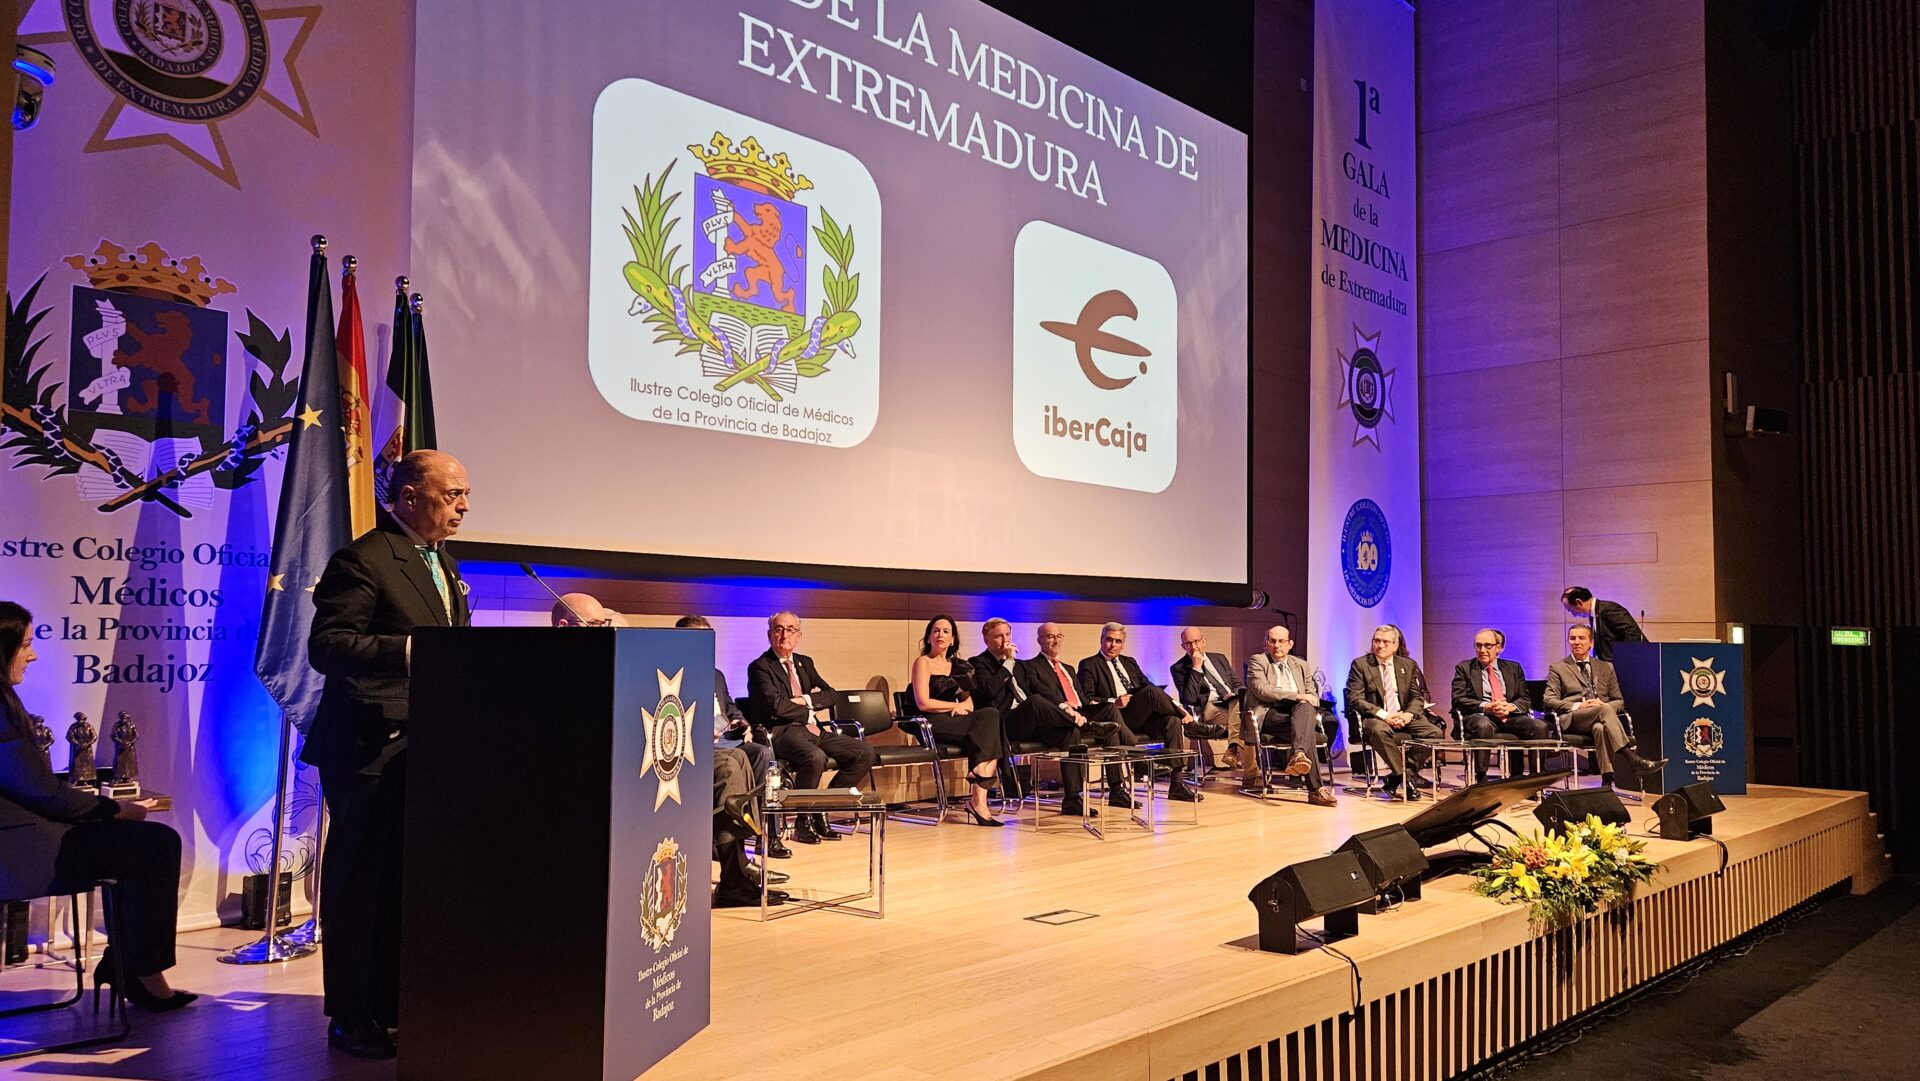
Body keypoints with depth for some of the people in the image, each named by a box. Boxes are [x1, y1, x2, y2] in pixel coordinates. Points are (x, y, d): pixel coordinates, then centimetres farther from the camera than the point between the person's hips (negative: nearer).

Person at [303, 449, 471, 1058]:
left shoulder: (442, 563, 18)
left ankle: (395, 1007, 26)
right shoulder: (363, 560, -12)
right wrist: (410, 649, -29)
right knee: (362, 883, 1)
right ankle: (352, 1018, 14)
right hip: (375, 750, -9)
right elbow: (325, 645, -20)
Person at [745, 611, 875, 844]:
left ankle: (821, 809, 2)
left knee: (865, 753, -8)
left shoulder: (805, 663, 21)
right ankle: (803, 821, -13)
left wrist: (806, 700, -4)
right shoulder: (759, 667, -1)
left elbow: (831, 694, 14)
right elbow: (777, 706, -13)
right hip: (783, 732, -7)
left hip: (812, 729, 7)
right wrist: (809, 714, -2)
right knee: (815, 757, -38)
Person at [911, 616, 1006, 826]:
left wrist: (963, 706, -7)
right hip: (933, 725, -6)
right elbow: (923, 703, -8)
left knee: (990, 715, -26)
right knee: (989, 716, -25)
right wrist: (955, 706, -3)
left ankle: (978, 798, -30)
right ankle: (978, 799, -29)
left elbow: (969, 702, 16)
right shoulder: (923, 662, 3)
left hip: (956, 722, 6)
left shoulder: (956, 666, 23)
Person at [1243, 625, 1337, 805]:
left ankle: (1298, 755, -55)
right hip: (1271, 714, -4)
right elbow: (1262, 690, -9)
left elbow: (1313, 696, 20)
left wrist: (1307, 701, -8)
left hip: (1299, 711, 4)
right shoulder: (1257, 661, 9)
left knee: (1306, 707, -36)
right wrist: (1296, 696, -16)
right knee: (1308, 732, -35)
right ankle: (1316, 789, -43)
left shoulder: (1301, 665, 26)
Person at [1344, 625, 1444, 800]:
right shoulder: (1360, 664, 2)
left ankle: (1397, 775, -12)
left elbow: (1418, 697, 11)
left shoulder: (1408, 665, 14)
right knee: (1379, 731, -39)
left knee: (1436, 733, -21)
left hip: (1404, 717, 4)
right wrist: (1384, 715, -20)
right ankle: (1406, 776, -22)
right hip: (1375, 718, -4)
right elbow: (1355, 699, -7)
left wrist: (1408, 714, -13)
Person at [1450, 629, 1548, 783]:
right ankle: (1481, 780, -33)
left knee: (1540, 726, -25)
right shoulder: (1464, 668, 12)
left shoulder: (1514, 668, 21)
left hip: (1510, 716, 3)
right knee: (1483, 726, -39)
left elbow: (1525, 699, 14)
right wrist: (1485, 706, -16)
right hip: (1480, 716, -3)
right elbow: (1458, 699, 0)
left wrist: (1510, 707, -10)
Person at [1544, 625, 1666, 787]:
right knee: (1604, 711, -36)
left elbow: (1619, 701, 22)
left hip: (1601, 714, 2)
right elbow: (1549, 700, 5)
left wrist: (1605, 705, -3)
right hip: (1573, 719, -2)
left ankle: (1607, 780, -46)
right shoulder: (1557, 668, 16)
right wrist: (1577, 706, -12)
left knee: (1600, 728, -38)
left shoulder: (1606, 668, 25)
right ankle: (1632, 759, -46)